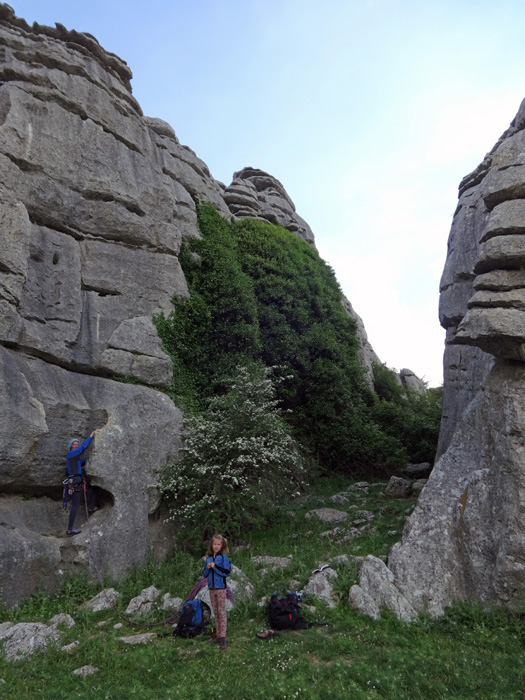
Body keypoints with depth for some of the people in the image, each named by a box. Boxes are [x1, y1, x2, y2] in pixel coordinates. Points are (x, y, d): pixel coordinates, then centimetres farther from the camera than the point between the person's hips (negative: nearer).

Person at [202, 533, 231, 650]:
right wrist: (208, 568, -9)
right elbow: (204, 574, 11)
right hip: (211, 588, 6)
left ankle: (223, 638, -6)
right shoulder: (208, 558, 8)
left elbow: (227, 572, -15)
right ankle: (218, 636, 18)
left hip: (221, 588, -6)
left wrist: (215, 566, -18)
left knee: (222, 612, -6)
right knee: (216, 613, 11)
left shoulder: (223, 557, -7)